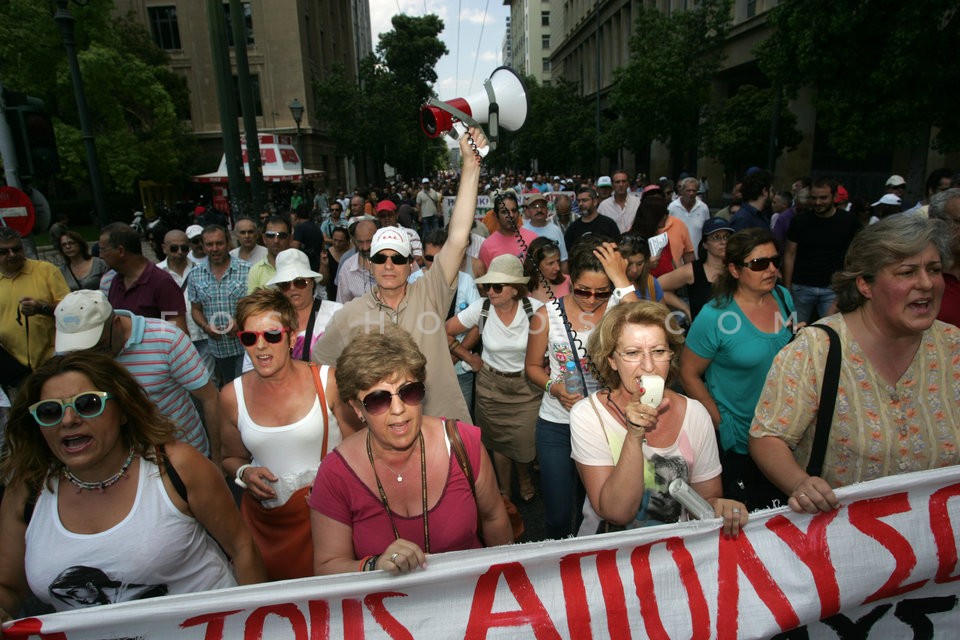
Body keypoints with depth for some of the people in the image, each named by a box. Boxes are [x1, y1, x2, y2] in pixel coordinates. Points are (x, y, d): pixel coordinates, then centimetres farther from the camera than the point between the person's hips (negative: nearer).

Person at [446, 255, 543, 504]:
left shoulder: (535, 309, -19)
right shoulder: (480, 309, -15)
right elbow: (444, 332, -5)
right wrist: (470, 358, 0)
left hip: (528, 384, -1)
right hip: (491, 384, 1)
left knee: (526, 442, 2)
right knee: (499, 442, 13)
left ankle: (525, 479, 38)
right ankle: (504, 491, 38)